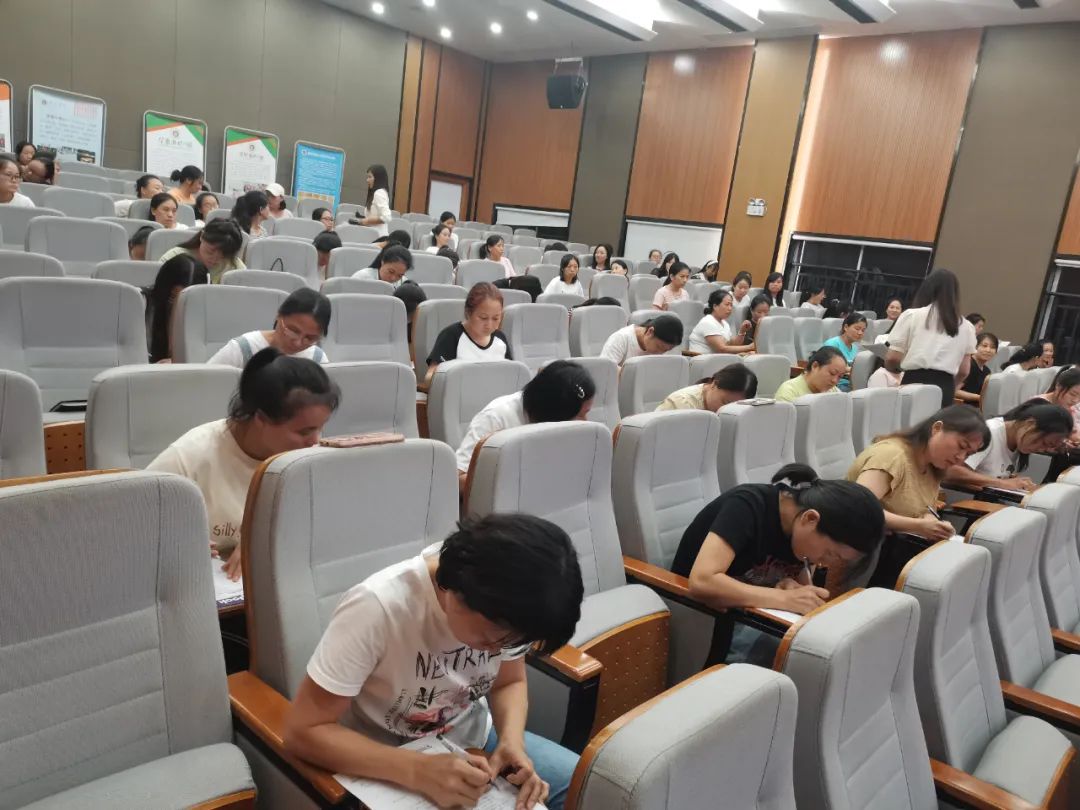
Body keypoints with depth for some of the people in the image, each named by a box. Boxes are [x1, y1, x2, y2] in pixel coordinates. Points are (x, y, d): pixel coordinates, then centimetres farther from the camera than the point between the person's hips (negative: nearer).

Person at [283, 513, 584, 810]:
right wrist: (417, 770, -35)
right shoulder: (378, 607, -31)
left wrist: (512, 741, -21)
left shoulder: (507, 608, -17)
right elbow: (303, 731, -25)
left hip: (473, 741, 4)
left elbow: (509, 683, 0)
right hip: (388, 769, -4)